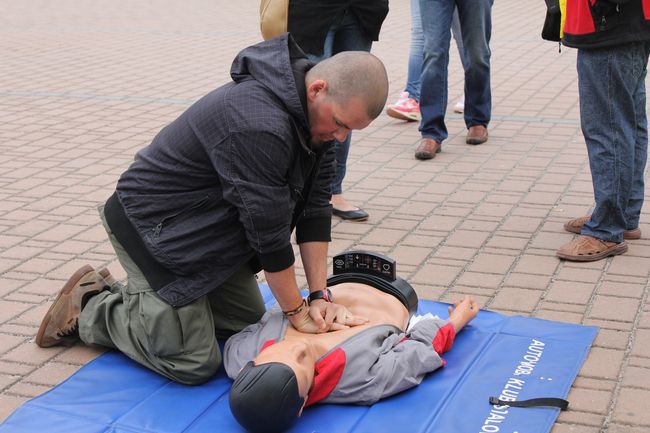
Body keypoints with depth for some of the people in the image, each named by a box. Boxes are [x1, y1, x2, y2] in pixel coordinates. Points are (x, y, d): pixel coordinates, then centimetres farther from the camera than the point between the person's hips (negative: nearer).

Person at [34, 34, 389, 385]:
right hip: (153, 228, -9)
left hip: (213, 230, 9)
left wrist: (319, 296, -7)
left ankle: (139, 297, 25)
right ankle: (88, 308, 12)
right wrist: (297, 312, -14)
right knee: (193, 364, -7)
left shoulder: (319, 112, -6)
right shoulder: (257, 127, -35)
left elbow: (315, 207, -2)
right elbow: (269, 233, -27)